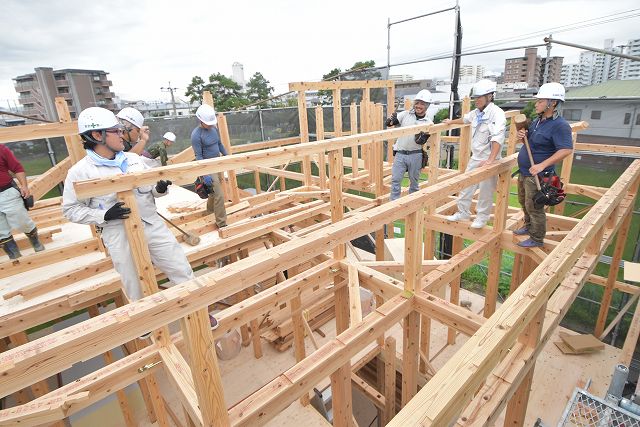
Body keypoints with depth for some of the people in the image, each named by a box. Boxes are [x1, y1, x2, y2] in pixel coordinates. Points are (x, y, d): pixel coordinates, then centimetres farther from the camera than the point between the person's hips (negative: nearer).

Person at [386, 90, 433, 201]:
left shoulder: (428, 123, 0)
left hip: (415, 155, 0)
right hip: (400, 154, 0)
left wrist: (425, 134, -28)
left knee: (414, 181, 11)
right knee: (395, 180, -1)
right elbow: (389, 123, -2)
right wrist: (392, 119, -23)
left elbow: (420, 141, -8)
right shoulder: (405, 114, 3)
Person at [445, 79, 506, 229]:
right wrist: (451, 122, 47)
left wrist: (490, 160, -38)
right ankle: (463, 213, 28)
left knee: (485, 192, 4)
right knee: (465, 187, 13)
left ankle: (482, 217, 20)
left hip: (488, 161, -8)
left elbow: (497, 139, -29)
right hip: (475, 158, 8)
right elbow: (465, 118, 32)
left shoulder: (497, 113, -18)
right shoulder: (476, 112, 8)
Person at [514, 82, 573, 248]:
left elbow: (567, 149, -26)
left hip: (536, 175, -9)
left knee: (534, 207, 0)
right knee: (524, 202, 22)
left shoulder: (560, 125, -19)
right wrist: (523, 135, -1)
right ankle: (529, 226, 42)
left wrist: (542, 165, -31)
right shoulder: (538, 120, 9)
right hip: (524, 172, 9)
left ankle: (537, 239, 15)